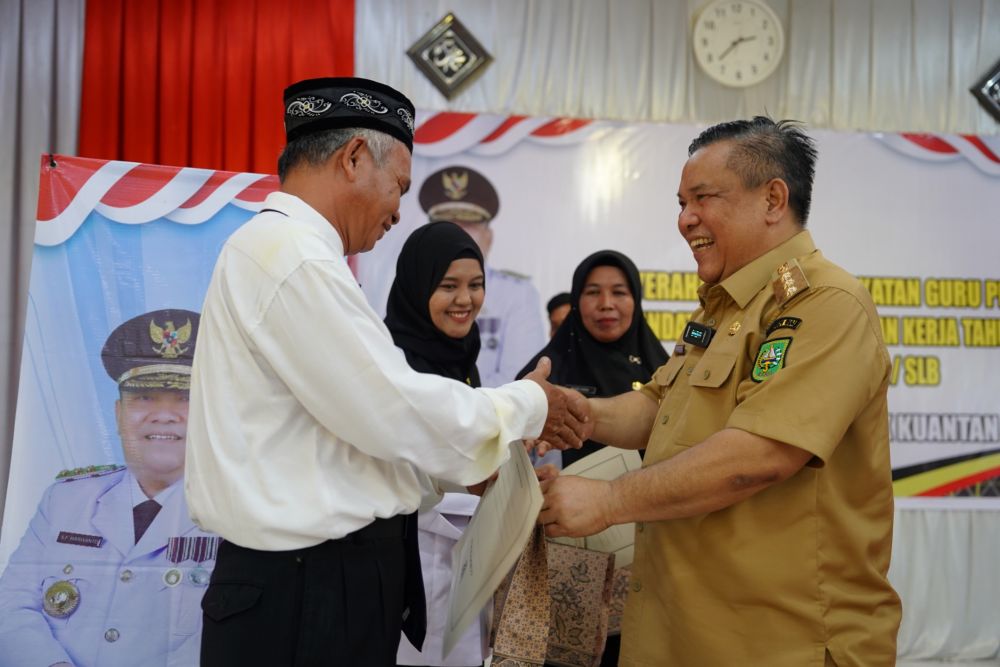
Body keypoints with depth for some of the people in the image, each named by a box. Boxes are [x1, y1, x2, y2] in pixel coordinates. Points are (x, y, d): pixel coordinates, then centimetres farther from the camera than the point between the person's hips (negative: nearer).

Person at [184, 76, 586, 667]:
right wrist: (528, 406, -7)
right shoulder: (293, 254, -19)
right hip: (309, 591, -10)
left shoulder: (282, 247, 13)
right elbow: (393, 409, -21)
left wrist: (467, 454, 14)